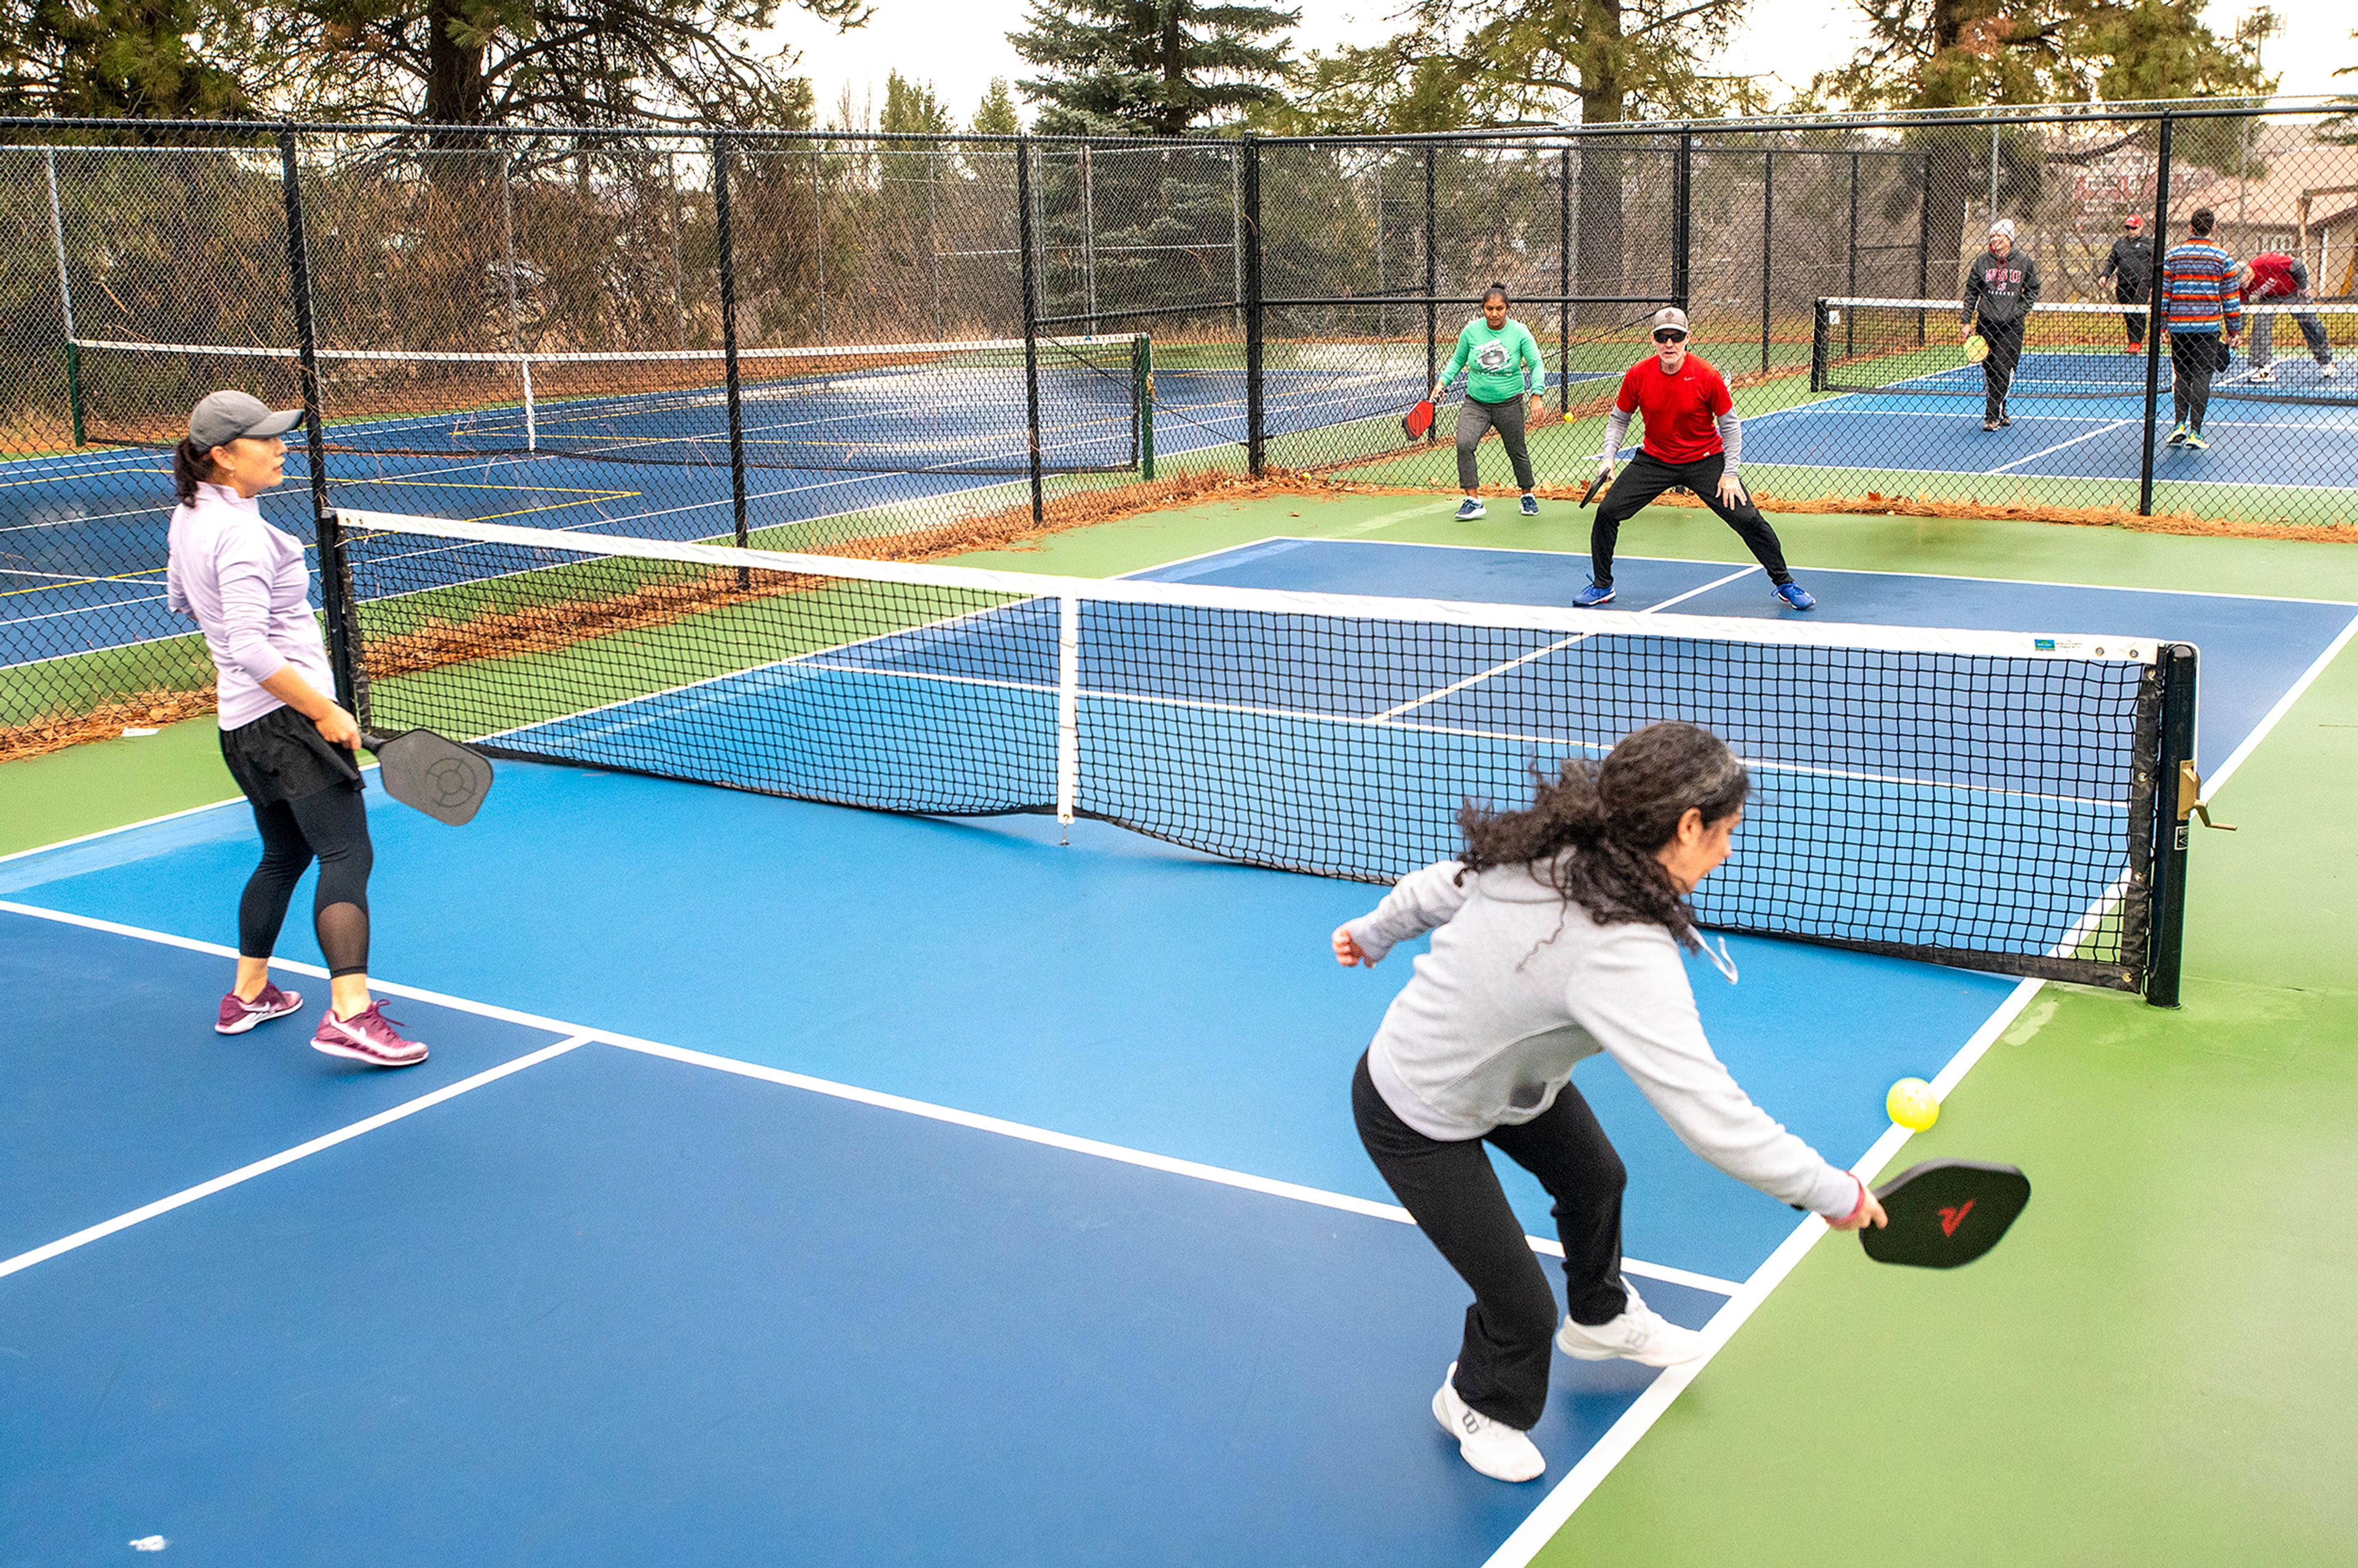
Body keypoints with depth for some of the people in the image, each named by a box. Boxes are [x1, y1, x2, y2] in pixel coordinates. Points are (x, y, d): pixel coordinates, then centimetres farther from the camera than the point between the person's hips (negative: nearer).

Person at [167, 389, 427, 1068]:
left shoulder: (188, 517, 11)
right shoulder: (242, 534, -20)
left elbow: (180, 599, 29)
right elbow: (251, 651, -26)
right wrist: (325, 712, -22)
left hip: (243, 724, 10)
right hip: (288, 714, -10)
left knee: (285, 854, 23)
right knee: (347, 854, -16)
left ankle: (248, 993, 33)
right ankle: (349, 1013, -27)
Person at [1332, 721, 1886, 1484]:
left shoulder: (1550, 849, -16)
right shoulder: (1623, 955, -41)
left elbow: (1439, 885, 2)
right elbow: (1713, 1118, -41)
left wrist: (1372, 932, 22)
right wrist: (1831, 1191, -27)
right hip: (1420, 1121, -9)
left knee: (1595, 1177, 27)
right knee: (1523, 1308, 2)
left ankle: (1600, 1317, 57)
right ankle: (1479, 1404, 37)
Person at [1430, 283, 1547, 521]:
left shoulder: (1520, 332, -7)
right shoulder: (1471, 331, -4)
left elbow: (1536, 365, -6)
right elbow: (1457, 361, 11)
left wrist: (1537, 395, -18)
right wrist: (1443, 382, -2)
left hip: (1509, 403, -1)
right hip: (1475, 403, 1)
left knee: (1517, 451, 11)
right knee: (1464, 444, -22)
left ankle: (1528, 496, 36)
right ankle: (1472, 500, -16)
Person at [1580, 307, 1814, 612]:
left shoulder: (1707, 376, -19)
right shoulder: (1638, 376, -13)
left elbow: (1730, 424, -8)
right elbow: (1619, 418, 4)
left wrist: (1730, 474, -10)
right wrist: (1608, 457, -9)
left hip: (1706, 460, -2)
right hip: (1654, 459, 2)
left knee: (1748, 519, -10)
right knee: (1607, 512, -8)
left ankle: (1785, 584, 10)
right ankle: (1601, 587, 12)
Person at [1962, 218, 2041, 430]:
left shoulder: (2024, 261, 1)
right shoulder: (1982, 262, 4)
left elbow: (2033, 290, 11)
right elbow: (1971, 292, 8)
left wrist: (2020, 311, -2)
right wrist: (1967, 322, 2)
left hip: (2012, 326, -2)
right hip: (1985, 324, 2)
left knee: (2002, 371, -9)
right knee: (1989, 371, 5)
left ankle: (1992, 416, -6)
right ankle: (2000, 413, 19)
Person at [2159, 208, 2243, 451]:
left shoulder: (2173, 254, 2)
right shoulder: (2222, 258, -1)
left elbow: (2163, 292, 2)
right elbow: (2231, 297, 1)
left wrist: (2159, 325, 9)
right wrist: (2234, 330, 8)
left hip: (2178, 325, 2)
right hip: (2208, 327, -2)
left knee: (2181, 375, 12)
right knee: (2201, 377, 0)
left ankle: (2180, 426, 2)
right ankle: (2194, 433, -3)